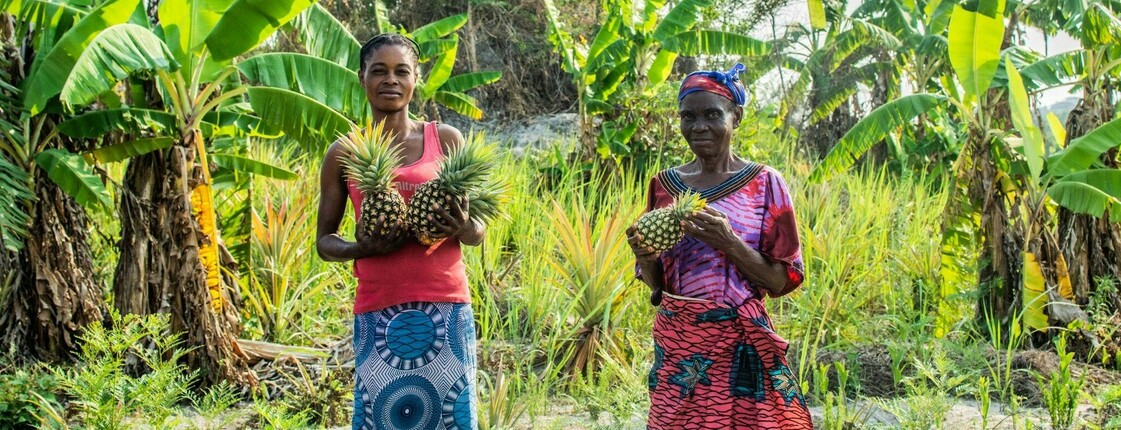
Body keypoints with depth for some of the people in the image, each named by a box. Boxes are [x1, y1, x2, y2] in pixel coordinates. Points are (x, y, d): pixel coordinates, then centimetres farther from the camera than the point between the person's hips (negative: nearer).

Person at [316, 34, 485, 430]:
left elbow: (477, 232, 11)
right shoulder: (343, 154, 7)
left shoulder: (446, 140, 6)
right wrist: (361, 248, -10)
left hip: (445, 308, 0)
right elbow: (324, 240, 11)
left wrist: (464, 228, -13)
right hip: (378, 314, 0)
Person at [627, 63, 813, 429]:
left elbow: (782, 281, -6)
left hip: (741, 348, -3)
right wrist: (645, 258, -10)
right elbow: (654, 280, 12)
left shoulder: (765, 184, -4)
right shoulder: (664, 184, 6)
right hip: (676, 346, 3)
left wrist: (729, 243, -20)